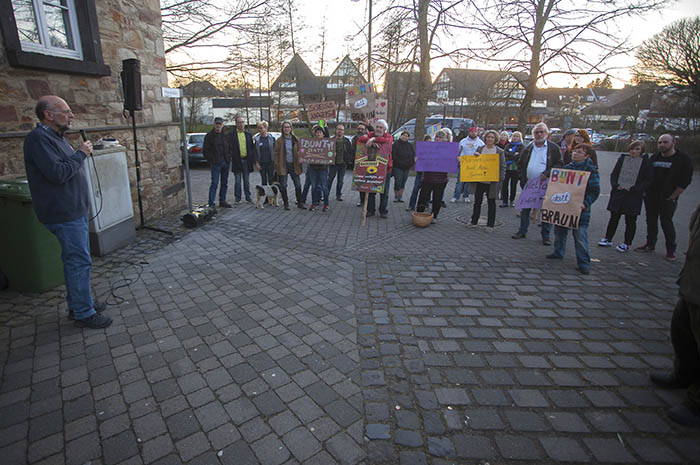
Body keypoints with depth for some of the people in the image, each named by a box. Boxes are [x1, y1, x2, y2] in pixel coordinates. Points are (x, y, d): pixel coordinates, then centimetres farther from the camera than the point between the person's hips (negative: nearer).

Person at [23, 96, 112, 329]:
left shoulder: (54, 137, 17)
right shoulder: (38, 139, -15)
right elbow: (58, 173, -24)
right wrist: (81, 154, -15)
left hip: (75, 211, 11)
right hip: (64, 215, -11)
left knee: (76, 260, 17)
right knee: (79, 262, -6)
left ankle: (78, 303, 29)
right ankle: (83, 314, 3)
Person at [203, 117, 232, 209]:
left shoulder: (225, 135, 11)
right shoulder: (209, 135, -3)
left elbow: (230, 147, 19)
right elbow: (205, 150, -4)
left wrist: (228, 157, 5)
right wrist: (211, 160, -10)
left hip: (226, 163, 5)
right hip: (215, 163, -5)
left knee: (224, 183, 11)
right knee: (214, 183, -9)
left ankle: (222, 201, 23)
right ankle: (211, 204, -7)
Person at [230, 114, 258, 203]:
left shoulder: (248, 134, 9)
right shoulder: (232, 134, 0)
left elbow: (252, 148, 9)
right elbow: (230, 148, -1)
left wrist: (255, 161, 4)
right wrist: (230, 158, -10)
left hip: (246, 160, 2)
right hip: (237, 161, -2)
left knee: (247, 181, 10)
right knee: (237, 181, 4)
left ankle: (248, 197, 18)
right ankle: (238, 198, 13)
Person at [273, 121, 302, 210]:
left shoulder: (295, 140, 7)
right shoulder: (279, 141, 1)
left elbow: (299, 152, 11)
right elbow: (276, 153, 0)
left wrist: (299, 162, 3)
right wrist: (277, 166, -7)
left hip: (294, 165, 2)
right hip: (283, 165, -2)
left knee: (298, 185, 1)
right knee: (283, 186, 1)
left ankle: (300, 203, 14)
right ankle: (286, 204, 15)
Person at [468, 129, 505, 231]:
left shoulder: (499, 151, 1)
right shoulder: (480, 149, 10)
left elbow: (503, 166, 0)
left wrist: (500, 178, -12)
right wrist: (475, 156, -7)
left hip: (492, 181, -3)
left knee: (491, 203, 4)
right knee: (477, 201, 9)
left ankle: (490, 225, 12)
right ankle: (474, 221, 22)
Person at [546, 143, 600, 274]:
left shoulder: (591, 170, -5)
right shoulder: (566, 167, 11)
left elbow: (595, 191, -8)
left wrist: (586, 204, -20)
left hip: (579, 210, -6)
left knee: (580, 236, -6)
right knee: (559, 231, 16)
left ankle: (583, 263, 3)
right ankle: (558, 252, 36)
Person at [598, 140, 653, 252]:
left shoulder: (646, 162, -3)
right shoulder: (622, 158, 4)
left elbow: (648, 180, -5)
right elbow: (613, 174, 5)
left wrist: (633, 189, -17)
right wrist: (616, 185, -12)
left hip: (634, 196, -2)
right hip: (618, 193, 2)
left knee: (630, 221, 6)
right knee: (614, 218, 10)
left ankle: (627, 244, 16)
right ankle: (608, 239, 22)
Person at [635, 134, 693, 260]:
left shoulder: (683, 159, -4)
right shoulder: (654, 157, 10)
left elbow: (685, 181, -7)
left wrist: (672, 197, -10)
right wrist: (645, 192, 8)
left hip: (667, 199, -5)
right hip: (650, 197, 5)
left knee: (666, 223, -6)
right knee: (651, 221, 10)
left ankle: (671, 250, 4)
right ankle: (650, 245, 22)